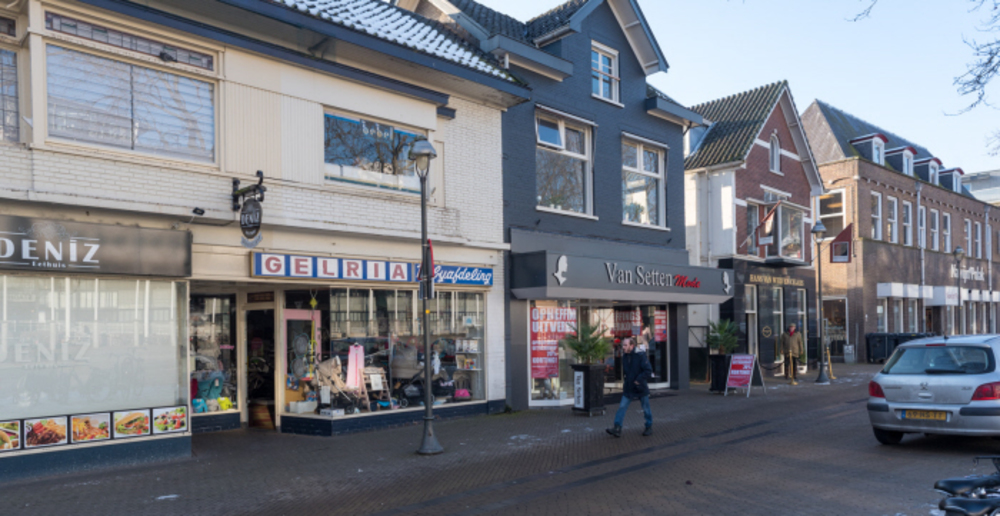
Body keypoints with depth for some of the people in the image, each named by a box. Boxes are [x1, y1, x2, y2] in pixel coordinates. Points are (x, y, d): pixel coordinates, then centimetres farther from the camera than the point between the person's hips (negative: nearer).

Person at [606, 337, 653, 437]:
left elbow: (649, 371, -18)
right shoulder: (624, 357, 5)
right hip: (628, 388, 5)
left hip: (641, 388, -5)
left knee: (646, 409, 10)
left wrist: (638, 380, -21)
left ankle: (649, 427, 27)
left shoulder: (641, 355, -14)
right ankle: (617, 428, -9)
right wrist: (625, 381, 11)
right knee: (622, 407, -6)